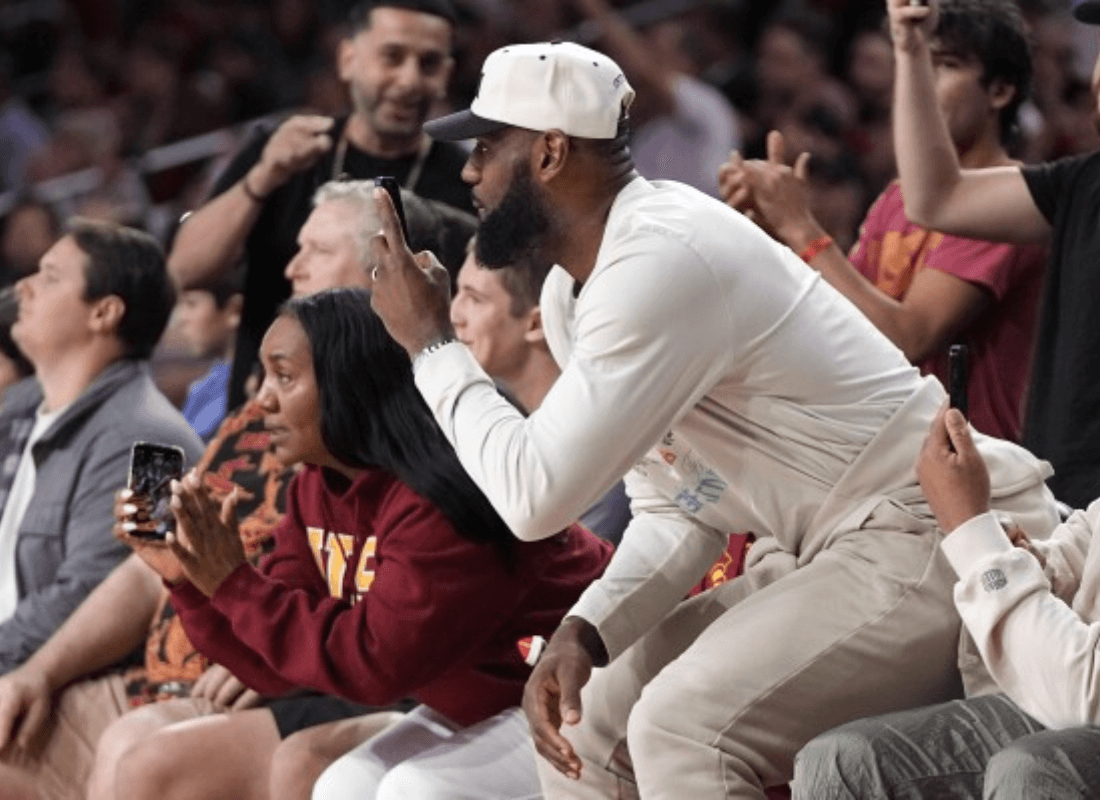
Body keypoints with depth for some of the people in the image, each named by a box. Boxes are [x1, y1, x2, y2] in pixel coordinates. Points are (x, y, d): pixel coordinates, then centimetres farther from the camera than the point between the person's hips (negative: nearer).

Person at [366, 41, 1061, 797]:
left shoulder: (663, 258, -22)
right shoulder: (573, 291, 9)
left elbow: (535, 493, -24)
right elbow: (679, 510, 12)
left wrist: (433, 346, -10)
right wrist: (582, 631, -5)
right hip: (818, 553, 11)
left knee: (683, 728, -28)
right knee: (579, 720, 10)